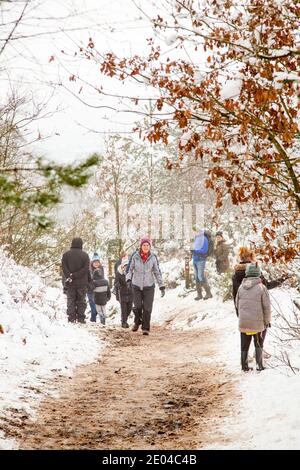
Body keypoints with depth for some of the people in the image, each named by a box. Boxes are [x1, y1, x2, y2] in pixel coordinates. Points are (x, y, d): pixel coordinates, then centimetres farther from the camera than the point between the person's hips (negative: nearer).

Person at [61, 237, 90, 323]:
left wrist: (70, 276, -15)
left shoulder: (66, 254, 1)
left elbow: (64, 268, -8)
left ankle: (71, 318, 1)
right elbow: (86, 268, -10)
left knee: (71, 301, 6)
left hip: (70, 284, 1)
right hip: (82, 283, -1)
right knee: (81, 301, 7)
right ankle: (81, 318, 4)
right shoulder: (85, 255, -2)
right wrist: (74, 276, -13)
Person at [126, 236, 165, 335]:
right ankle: (137, 322, 26)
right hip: (136, 286, 0)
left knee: (147, 308, -4)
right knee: (137, 306, -3)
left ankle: (145, 328, 8)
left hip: (149, 286, 0)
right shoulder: (135, 256, -7)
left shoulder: (153, 257, -5)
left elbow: (157, 272, 1)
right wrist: (128, 279, -19)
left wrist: (162, 286, 1)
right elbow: (129, 269, -2)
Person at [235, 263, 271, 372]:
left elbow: (237, 304, 7)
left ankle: (244, 365, 17)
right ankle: (259, 364, 11)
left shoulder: (241, 287, -3)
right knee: (259, 343, 16)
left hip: (243, 322, 3)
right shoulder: (261, 287, -14)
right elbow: (266, 306, -10)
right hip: (257, 322, -3)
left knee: (244, 344, 14)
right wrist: (267, 320, 3)